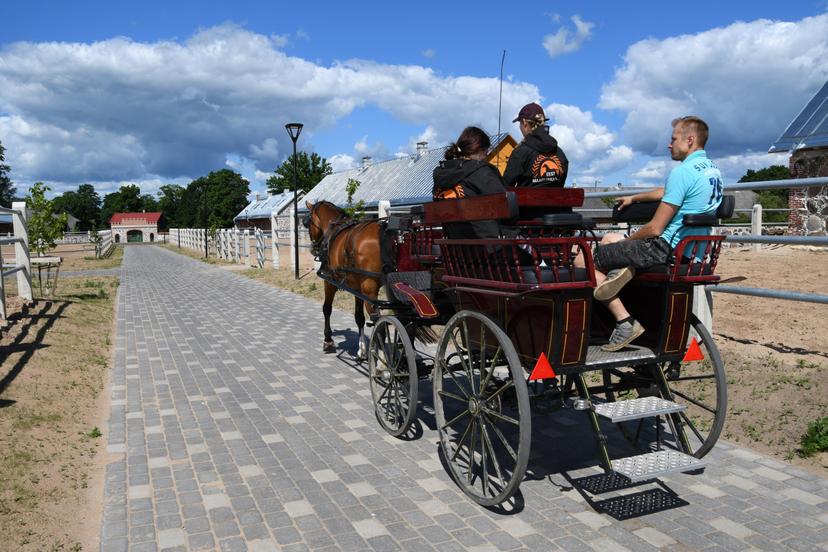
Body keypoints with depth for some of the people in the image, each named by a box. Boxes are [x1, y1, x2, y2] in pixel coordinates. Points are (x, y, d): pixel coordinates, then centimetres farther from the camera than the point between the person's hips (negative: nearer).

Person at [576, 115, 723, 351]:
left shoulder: (682, 171, -18)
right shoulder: (712, 170, 11)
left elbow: (655, 229, -19)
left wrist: (626, 241, -1)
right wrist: (633, 198, 38)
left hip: (666, 249, -10)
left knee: (582, 261, -6)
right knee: (608, 239, 25)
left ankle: (625, 322, -12)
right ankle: (627, 268, -6)